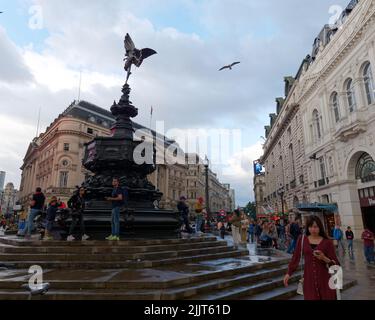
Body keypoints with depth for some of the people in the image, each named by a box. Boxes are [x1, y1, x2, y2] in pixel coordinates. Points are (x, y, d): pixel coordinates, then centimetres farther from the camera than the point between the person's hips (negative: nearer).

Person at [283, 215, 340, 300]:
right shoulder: (302, 239, 2)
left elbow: (335, 264, -1)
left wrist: (324, 258, -20)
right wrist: (289, 273, 2)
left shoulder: (327, 242, -2)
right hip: (308, 279, 1)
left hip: (324, 279, 0)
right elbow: (296, 258, 6)